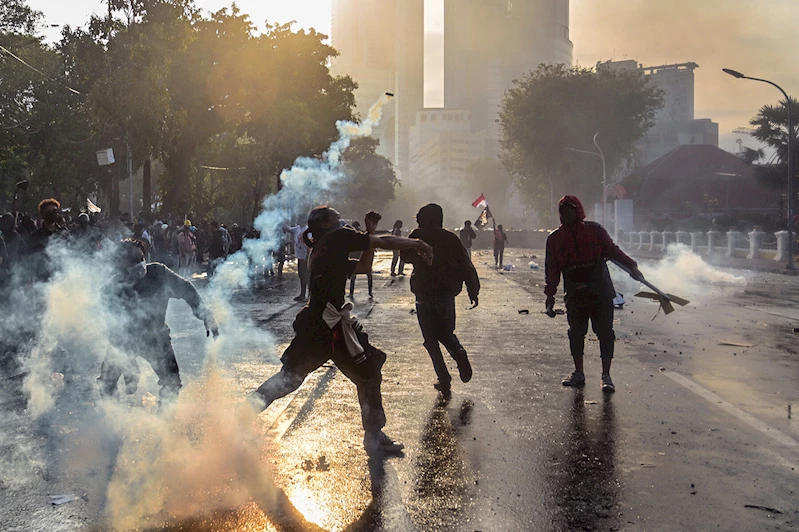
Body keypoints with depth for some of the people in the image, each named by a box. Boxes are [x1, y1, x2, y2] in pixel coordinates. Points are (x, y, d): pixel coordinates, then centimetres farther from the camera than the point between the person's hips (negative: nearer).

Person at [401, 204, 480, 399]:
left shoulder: (417, 237, -8)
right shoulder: (451, 238, 1)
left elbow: (406, 256, 5)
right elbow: (467, 266, 0)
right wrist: (473, 292, 6)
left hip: (425, 297, -3)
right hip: (447, 294, 3)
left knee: (431, 339, 6)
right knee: (446, 332, 22)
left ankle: (444, 380, 0)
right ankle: (459, 355, -8)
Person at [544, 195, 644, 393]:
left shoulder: (594, 230, 3)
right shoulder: (555, 238, 8)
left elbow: (613, 250, 7)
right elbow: (552, 269, 9)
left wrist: (631, 266, -3)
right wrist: (550, 294, 6)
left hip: (601, 292, -2)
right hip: (574, 294, 2)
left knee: (605, 332, -2)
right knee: (576, 333, 8)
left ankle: (606, 375, 6)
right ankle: (578, 373, 23)